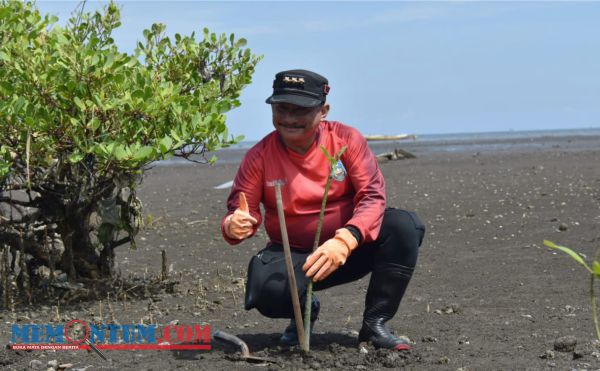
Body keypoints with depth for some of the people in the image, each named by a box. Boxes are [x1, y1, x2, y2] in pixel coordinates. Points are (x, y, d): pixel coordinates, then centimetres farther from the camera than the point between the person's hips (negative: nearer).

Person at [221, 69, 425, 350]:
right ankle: (304, 311, 7)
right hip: (293, 256, 0)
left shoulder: (346, 139, -10)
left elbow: (373, 197, -18)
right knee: (266, 289, -34)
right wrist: (234, 226, -35)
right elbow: (240, 210, -6)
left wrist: (345, 241, -37)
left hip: (351, 249, 1)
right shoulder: (259, 156, -8)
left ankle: (375, 323, -13)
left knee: (405, 225, -27)